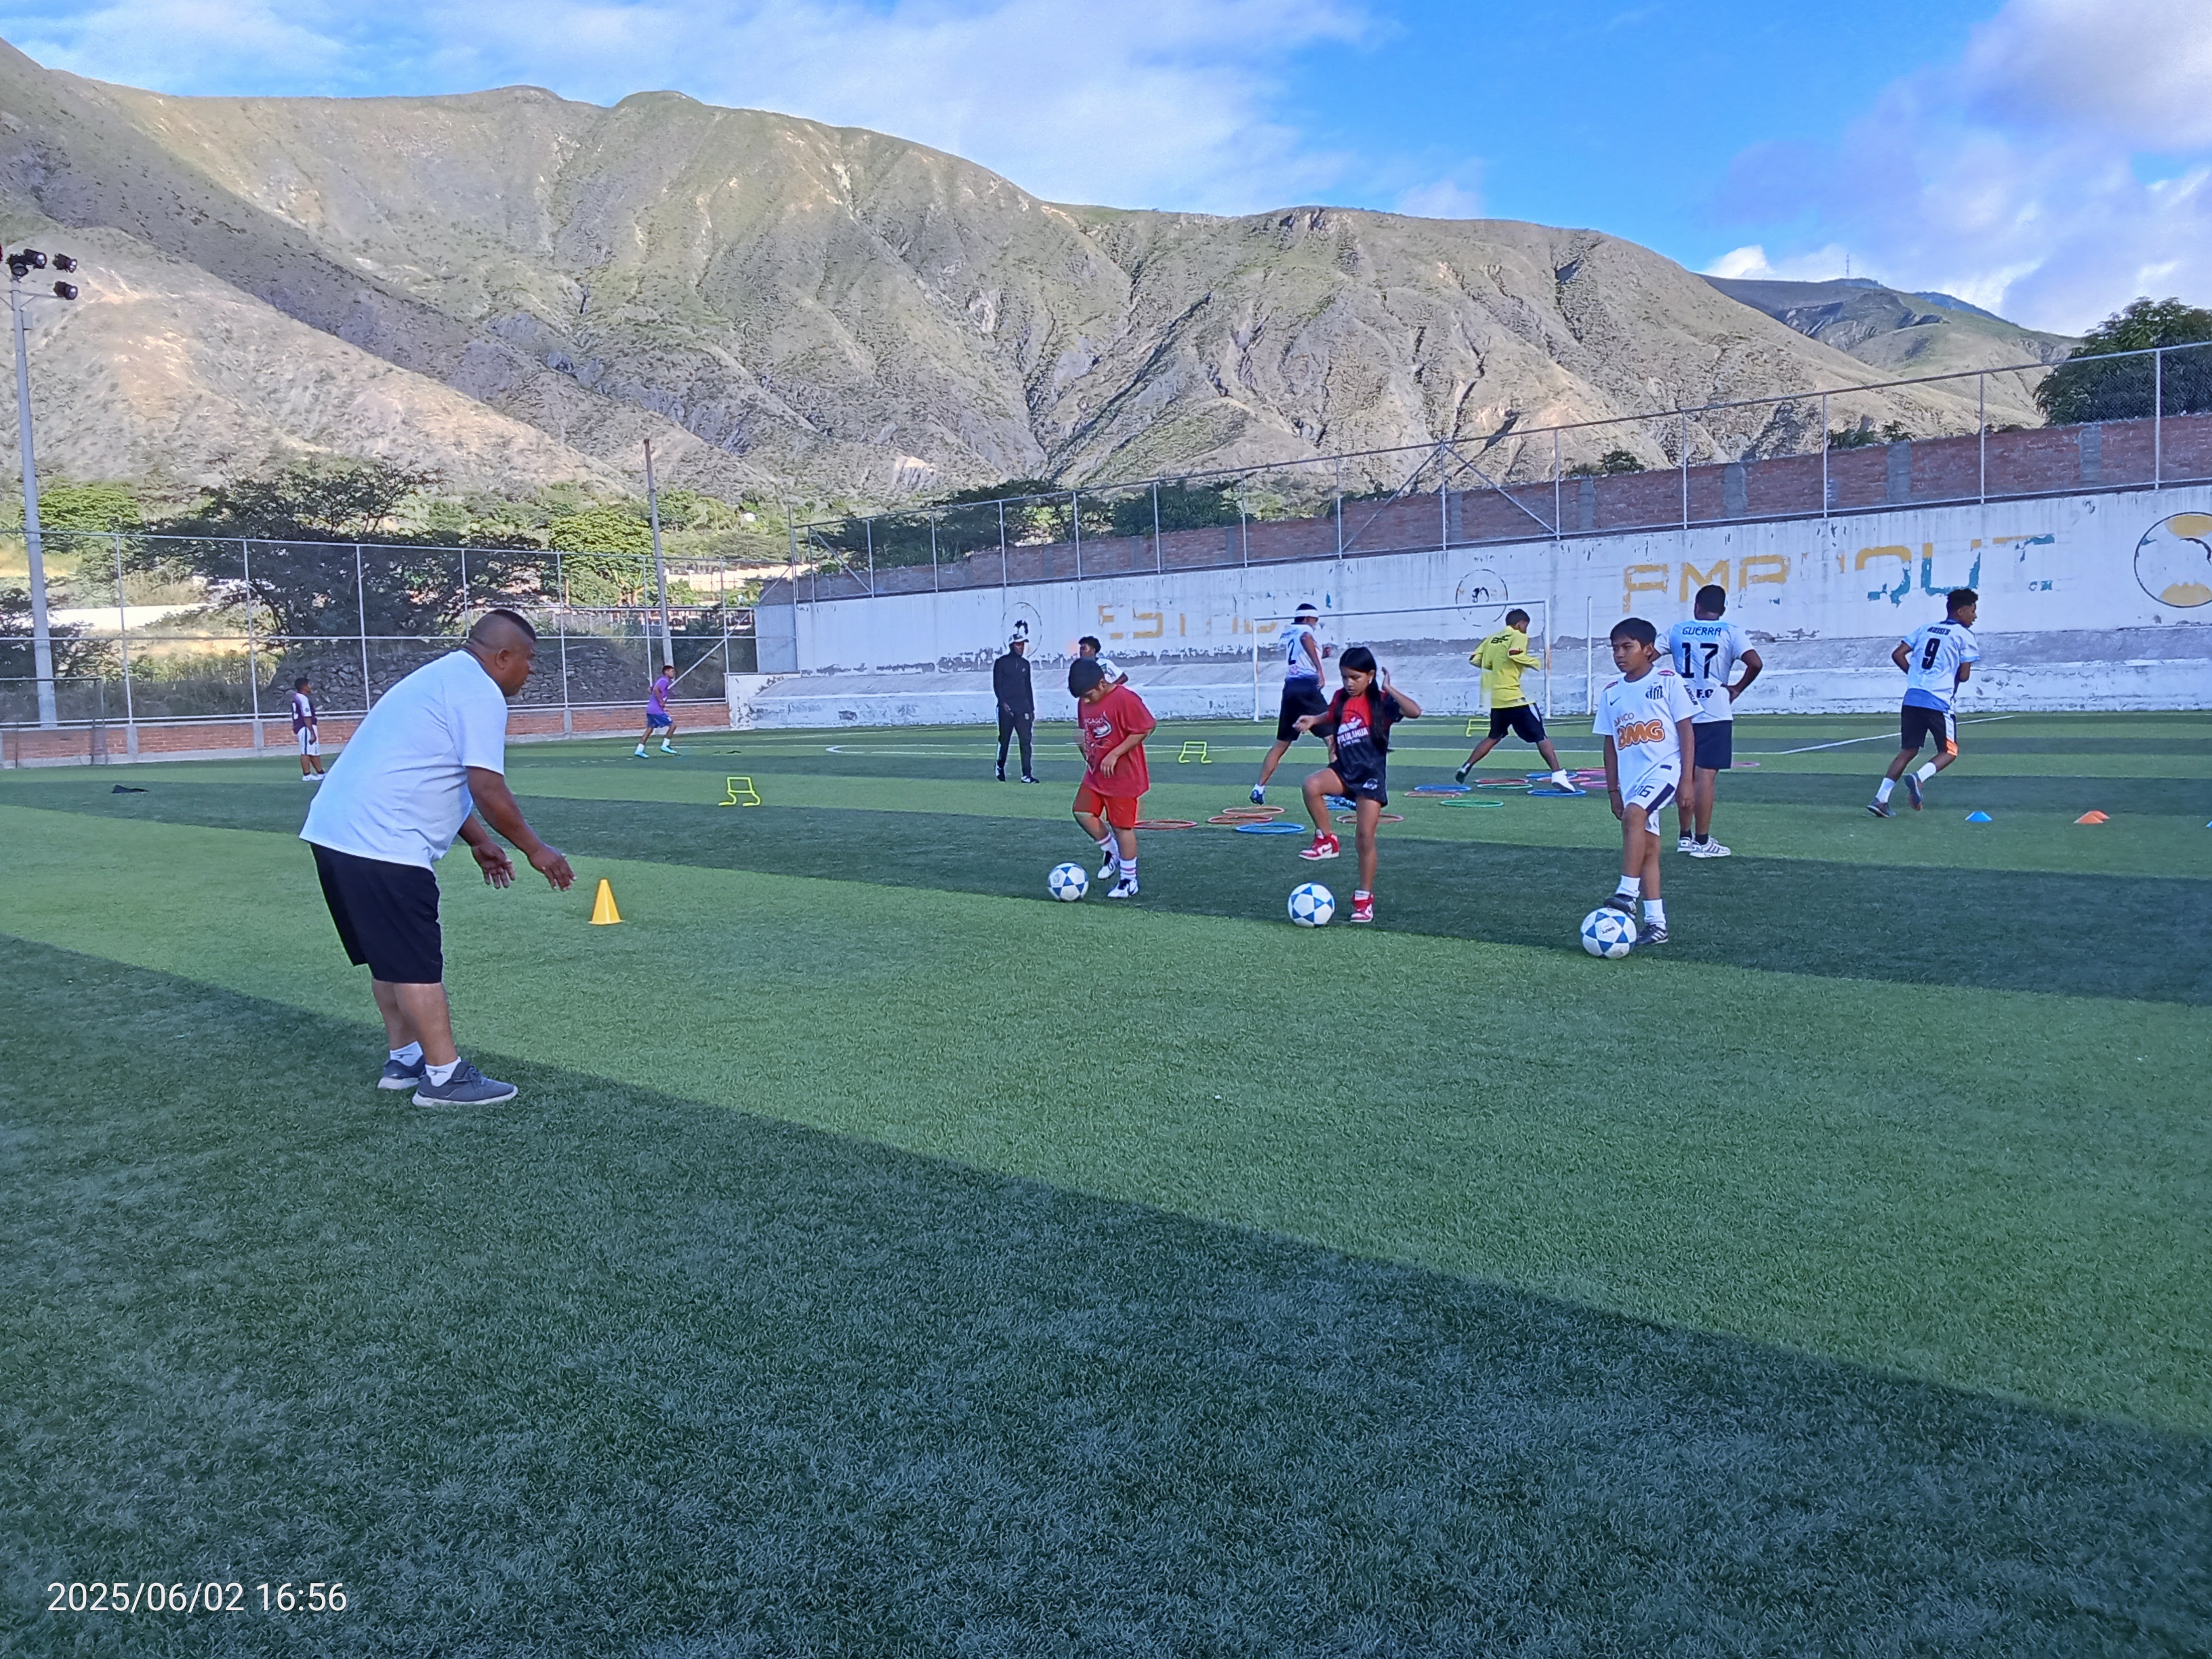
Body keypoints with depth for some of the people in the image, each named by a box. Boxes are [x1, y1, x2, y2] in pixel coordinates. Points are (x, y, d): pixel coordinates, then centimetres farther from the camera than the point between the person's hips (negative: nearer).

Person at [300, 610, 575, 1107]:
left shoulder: (442, 677, 23)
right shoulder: (480, 693, -9)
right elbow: (487, 789, -16)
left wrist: (480, 842, 30)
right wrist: (534, 849, -5)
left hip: (335, 831, 10)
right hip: (381, 844, -10)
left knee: (391, 956, 18)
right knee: (419, 963, -4)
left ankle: (405, 1059, 27)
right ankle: (445, 1077, 2)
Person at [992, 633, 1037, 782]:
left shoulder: (1025, 663, 14)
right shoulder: (1001, 662, -1)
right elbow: (997, 685, -5)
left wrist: (1032, 708, 14)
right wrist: (1003, 703, -17)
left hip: (1023, 706, 4)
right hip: (1006, 707, -4)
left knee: (1026, 740, -6)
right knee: (1004, 739, 6)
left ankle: (1027, 775, -8)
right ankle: (1000, 768, 28)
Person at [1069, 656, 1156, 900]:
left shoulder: (1125, 699, -20)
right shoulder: (1084, 702, 4)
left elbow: (1144, 728, -20)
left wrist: (1114, 755, -22)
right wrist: (1085, 748, 0)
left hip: (1123, 776, -7)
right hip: (1096, 774, 7)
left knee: (1122, 826, -1)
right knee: (1083, 813, 0)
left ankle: (1129, 881, 11)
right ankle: (1112, 852, 24)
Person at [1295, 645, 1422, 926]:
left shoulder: (1381, 701, -8)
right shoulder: (1341, 698, 6)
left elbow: (1415, 712, -25)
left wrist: (1389, 689, -23)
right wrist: (1313, 720, 11)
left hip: (1371, 775, -4)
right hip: (1344, 771, 4)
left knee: (1366, 837, -4)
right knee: (1312, 786, -30)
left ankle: (1365, 896, 11)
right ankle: (1326, 840, -10)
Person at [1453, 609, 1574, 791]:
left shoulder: (1492, 639, 16)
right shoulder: (1518, 636, -3)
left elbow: (1474, 660, 11)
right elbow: (1514, 654, -23)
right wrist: (1535, 662, -9)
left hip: (1495, 698, 7)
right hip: (1513, 696, -7)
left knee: (1494, 737, 25)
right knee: (1541, 736, -6)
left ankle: (1466, 768, 21)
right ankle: (1558, 775, -16)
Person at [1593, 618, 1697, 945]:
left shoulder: (1668, 682, -4)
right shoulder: (1611, 694, 10)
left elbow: (1686, 732, -3)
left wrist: (1687, 780, -9)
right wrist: (1613, 790, 12)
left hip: (1664, 767, -5)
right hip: (1631, 777, 6)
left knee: (1634, 814, -31)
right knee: (1647, 848, 6)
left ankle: (1627, 893, -30)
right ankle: (1656, 924, 9)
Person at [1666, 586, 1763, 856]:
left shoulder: (1676, 631, 7)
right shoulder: (1730, 632, -1)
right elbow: (1755, 664, -13)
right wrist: (1738, 689, 2)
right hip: (1714, 714, -3)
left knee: (1685, 775, 13)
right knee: (1706, 776, -3)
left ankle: (1685, 837, 20)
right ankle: (1701, 842, 0)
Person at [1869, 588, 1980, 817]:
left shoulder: (1926, 629, 17)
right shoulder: (1964, 635, 2)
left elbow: (1897, 655, 11)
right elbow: (1964, 676, -1)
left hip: (1912, 698, 5)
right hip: (1940, 702, -5)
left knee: (1908, 751, 11)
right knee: (1949, 752, 9)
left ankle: (1880, 798, -3)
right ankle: (1919, 778, -19)